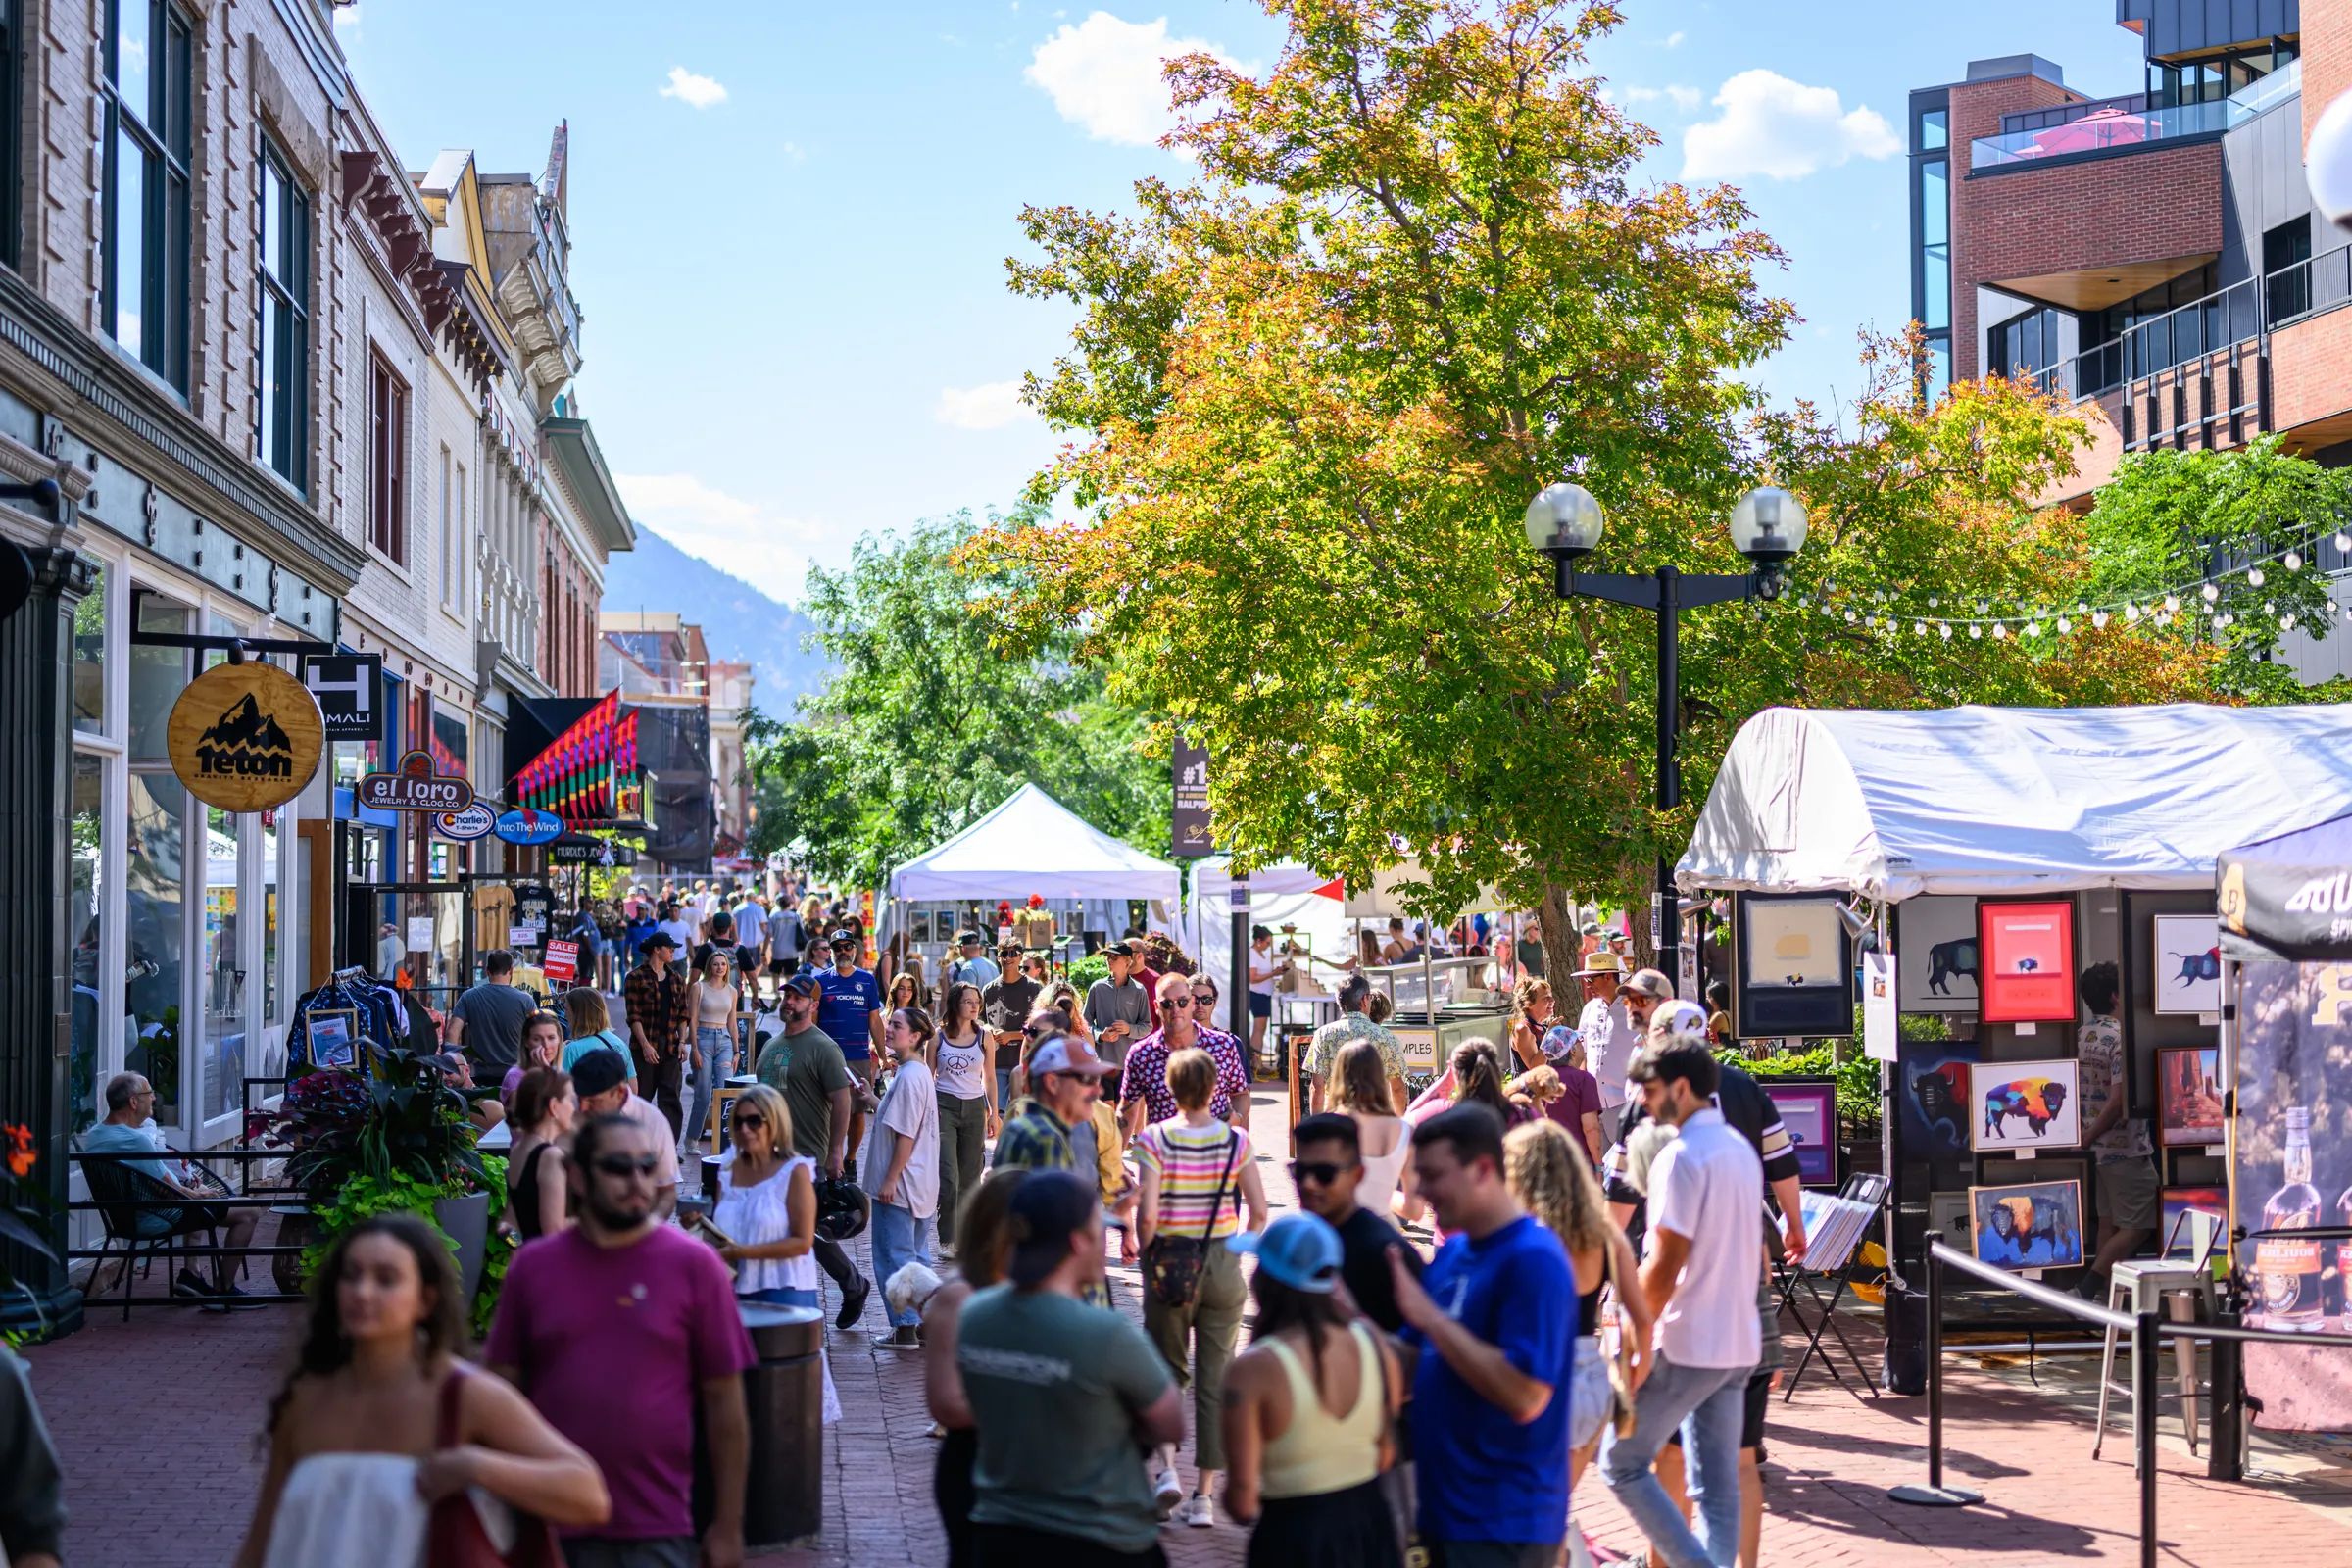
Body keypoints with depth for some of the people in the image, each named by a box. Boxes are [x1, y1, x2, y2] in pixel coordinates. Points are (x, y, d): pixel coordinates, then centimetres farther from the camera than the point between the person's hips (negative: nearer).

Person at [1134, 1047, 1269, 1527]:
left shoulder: (1154, 1140, -10)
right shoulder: (1236, 1140, -3)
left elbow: (1147, 1215, -16)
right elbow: (1259, 1211, -4)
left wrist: (1147, 1257, 1)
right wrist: (1238, 1252, 10)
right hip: (1222, 1266, 1)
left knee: (1167, 1369, 16)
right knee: (1215, 1378, 9)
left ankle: (1167, 1469, -3)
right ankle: (1204, 1496, 12)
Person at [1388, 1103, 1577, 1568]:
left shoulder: (1533, 1259, -17)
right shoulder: (1452, 1252, 8)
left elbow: (1526, 1395, -26)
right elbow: (1417, 1360, 14)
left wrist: (1429, 1317, -24)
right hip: (1447, 1508, 8)